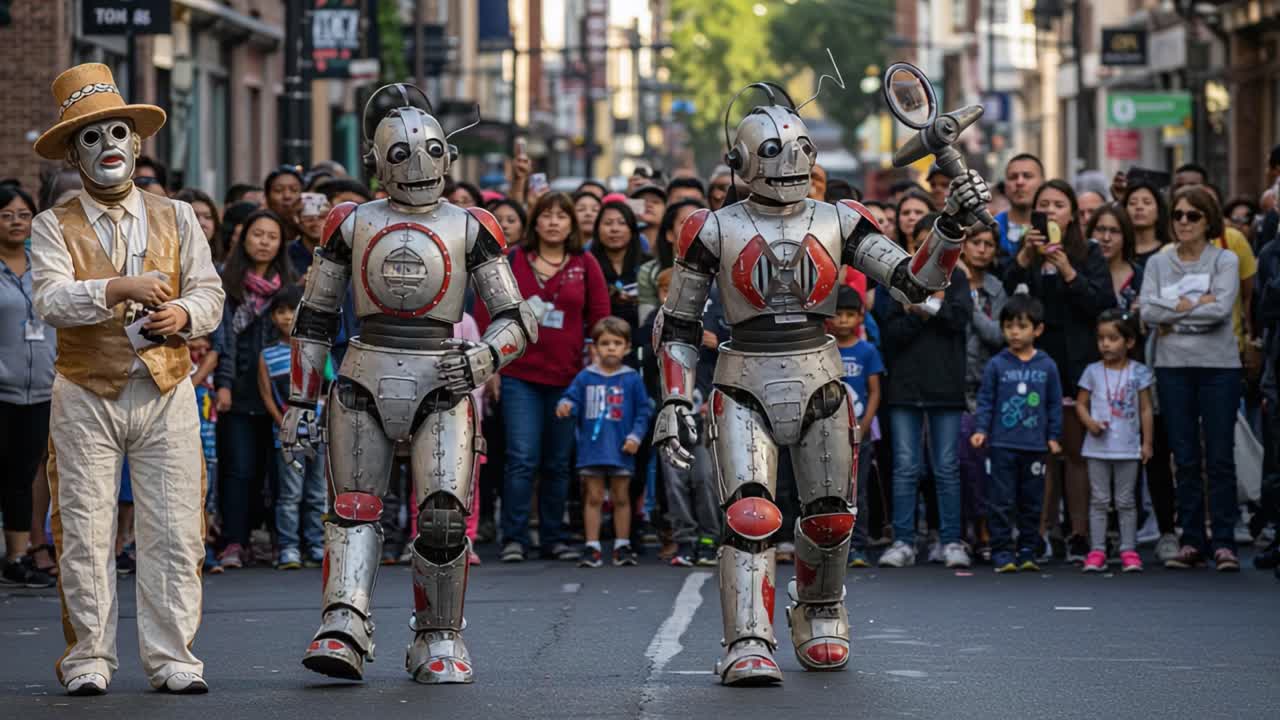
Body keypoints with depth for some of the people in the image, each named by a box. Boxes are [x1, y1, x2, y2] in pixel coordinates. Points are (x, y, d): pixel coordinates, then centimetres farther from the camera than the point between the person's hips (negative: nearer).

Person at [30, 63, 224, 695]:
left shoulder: (176, 218, 13)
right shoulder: (54, 228, 3)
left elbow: (210, 292, 7)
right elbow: (50, 300, -13)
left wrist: (184, 313, -15)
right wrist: (119, 289, -27)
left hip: (167, 392, 2)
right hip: (86, 396, -2)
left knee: (175, 534, -1)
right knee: (84, 532, -1)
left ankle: (171, 657, 5)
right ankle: (89, 657, 7)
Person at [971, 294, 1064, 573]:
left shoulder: (1047, 366, 5)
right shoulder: (997, 365, 0)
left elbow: (1054, 404, 10)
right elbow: (985, 400, 2)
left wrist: (1054, 437, 6)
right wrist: (980, 430, -9)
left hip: (1035, 446, 2)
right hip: (1003, 445, -2)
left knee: (1031, 503, 8)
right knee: (1002, 502, -2)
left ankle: (1027, 553, 16)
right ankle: (1002, 553, 2)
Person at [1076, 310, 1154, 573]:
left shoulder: (1138, 372, 0)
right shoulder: (1093, 372, 2)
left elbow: (1146, 410, 3)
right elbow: (1081, 404, 5)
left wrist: (1147, 443, -1)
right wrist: (1089, 422, -15)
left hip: (1128, 449, -1)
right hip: (1098, 447, 1)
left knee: (1126, 501, 5)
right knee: (1099, 500, 4)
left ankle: (1129, 551, 8)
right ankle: (1097, 551, 5)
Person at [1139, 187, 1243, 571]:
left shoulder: (1225, 261, 2)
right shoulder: (1158, 263, 10)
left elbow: (1221, 309, -13)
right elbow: (1148, 311, -4)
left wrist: (1174, 315, -8)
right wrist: (1194, 305, -10)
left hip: (1218, 366, -3)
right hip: (1173, 366, 3)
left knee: (1220, 458, -4)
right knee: (1185, 458, 5)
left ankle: (1224, 543, -1)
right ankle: (1191, 542, 9)